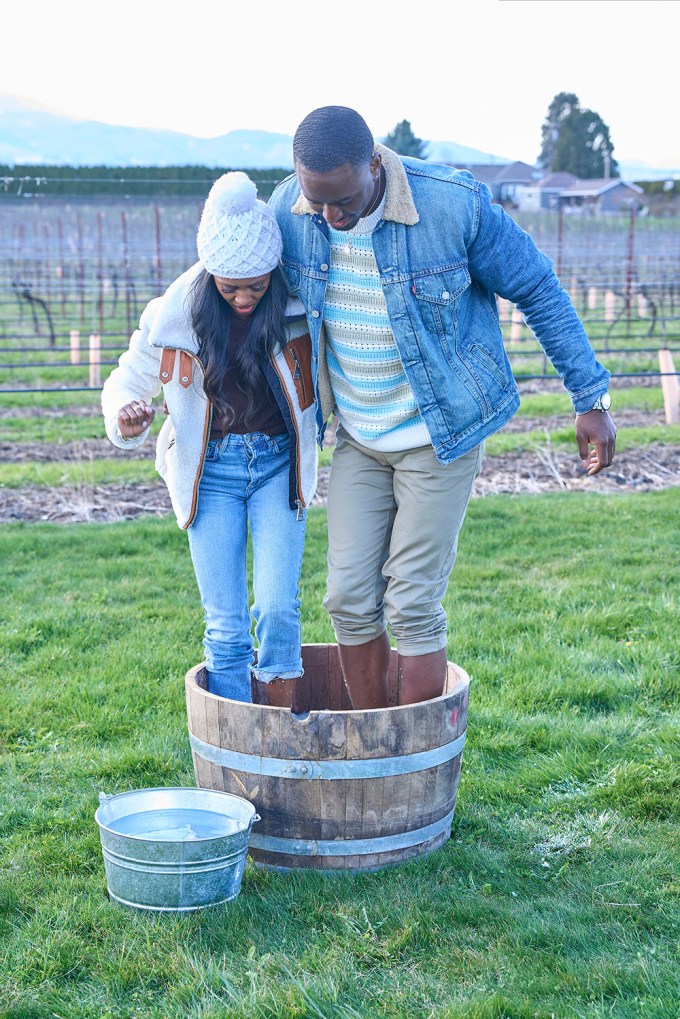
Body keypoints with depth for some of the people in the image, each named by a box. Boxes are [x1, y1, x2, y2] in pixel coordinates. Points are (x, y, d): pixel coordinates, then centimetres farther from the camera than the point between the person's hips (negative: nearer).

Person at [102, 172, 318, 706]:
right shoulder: (173, 314, -12)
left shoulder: (299, 302, -12)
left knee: (278, 609, -10)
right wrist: (125, 420, -21)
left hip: (279, 462, 0)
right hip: (210, 469, 0)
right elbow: (127, 382, 1)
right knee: (226, 625, -1)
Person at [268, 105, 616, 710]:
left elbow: (537, 289, -9)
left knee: (412, 605, -4)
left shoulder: (455, 204, -22)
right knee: (350, 599, 4)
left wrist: (592, 398, -7)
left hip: (440, 433, -4)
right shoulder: (287, 209, -11)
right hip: (357, 436, 4)